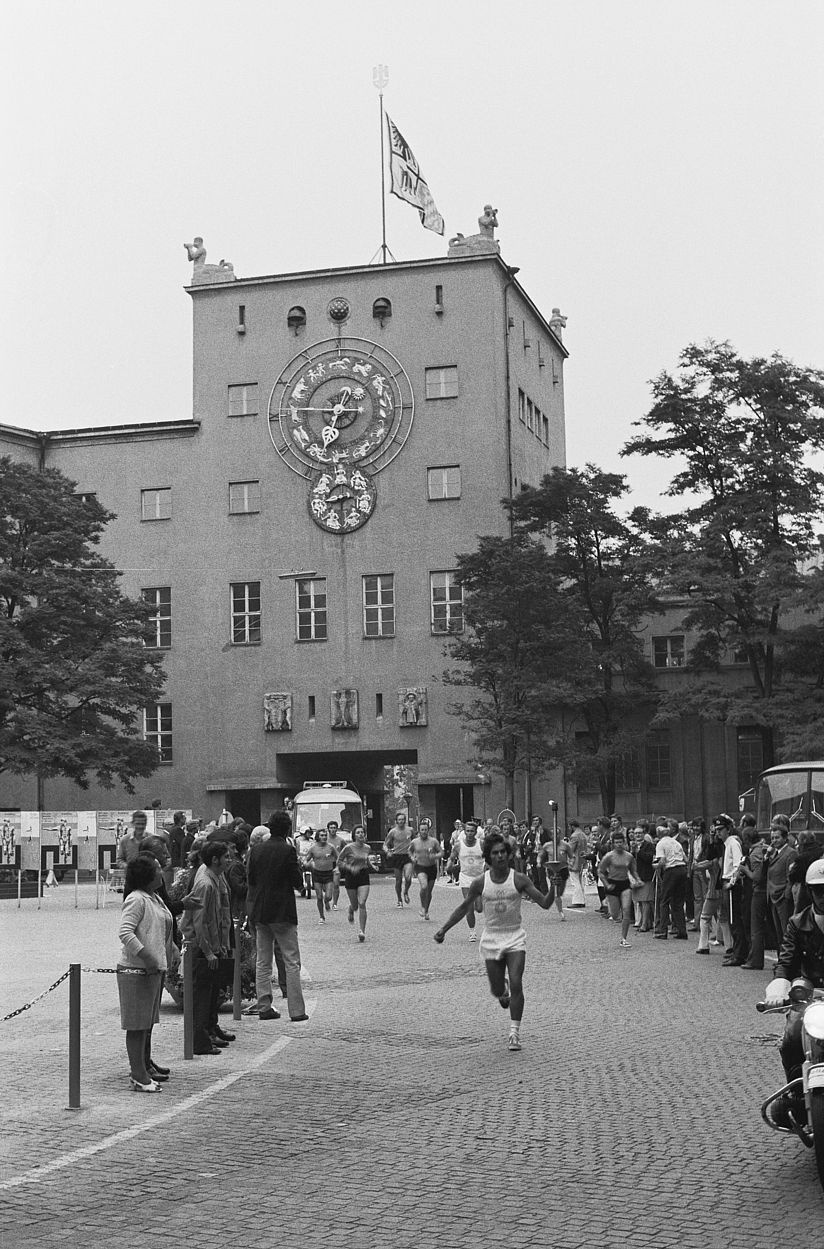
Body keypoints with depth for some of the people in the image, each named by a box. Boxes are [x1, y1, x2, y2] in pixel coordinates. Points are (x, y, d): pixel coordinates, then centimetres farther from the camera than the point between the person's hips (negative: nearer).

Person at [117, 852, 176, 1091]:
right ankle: (138, 1076, -3)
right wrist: (147, 957, -26)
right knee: (137, 1025, -5)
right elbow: (125, 933, -24)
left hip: (154, 969, 10)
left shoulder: (155, 899, 15)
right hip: (136, 970, -10)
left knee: (148, 1021, 20)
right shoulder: (136, 899, -16)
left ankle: (145, 1064, 33)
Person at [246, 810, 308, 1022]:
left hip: (259, 911, 5)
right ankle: (296, 1010, -1)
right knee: (292, 962, 1)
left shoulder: (256, 850, 1)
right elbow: (297, 882, -10)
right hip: (282, 911, -5)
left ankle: (264, 1007, 13)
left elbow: (250, 878, 4)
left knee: (263, 962, 13)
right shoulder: (288, 851, -13)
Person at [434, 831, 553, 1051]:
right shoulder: (480, 882, -6)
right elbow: (464, 907, 8)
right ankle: (503, 990, 43)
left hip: (515, 937, -1)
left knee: (516, 984, -16)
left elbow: (544, 904, -9)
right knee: (496, 990, 4)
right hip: (491, 938, 1)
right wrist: (443, 929, 4)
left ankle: (515, 1031, -6)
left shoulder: (519, 879, -9)